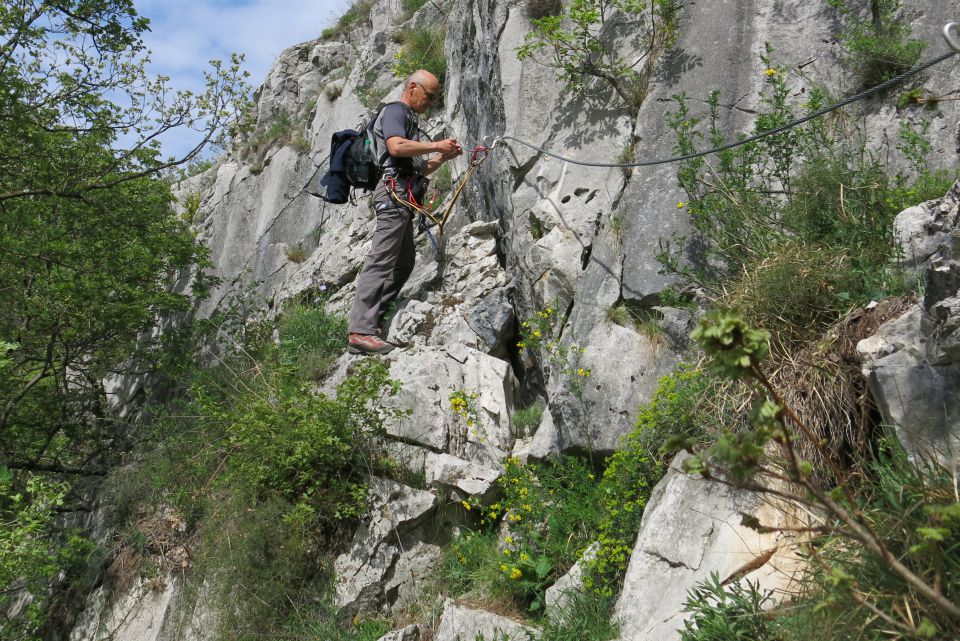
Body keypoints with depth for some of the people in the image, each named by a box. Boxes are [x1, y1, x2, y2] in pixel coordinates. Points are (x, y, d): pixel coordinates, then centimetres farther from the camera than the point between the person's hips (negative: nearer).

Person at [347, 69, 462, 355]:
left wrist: (442, 158, 13)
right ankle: (361, 331, -22)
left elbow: (419, 168, 29)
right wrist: (436, 146, -11)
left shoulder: (409, 120, 29)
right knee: (381, 260, -17)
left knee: (405, 261, 13)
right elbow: (396, 147, -20)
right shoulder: (395, 111, -1)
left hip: (403, 198, 11)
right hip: (395, 191, -11)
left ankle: (373, 318, 13)